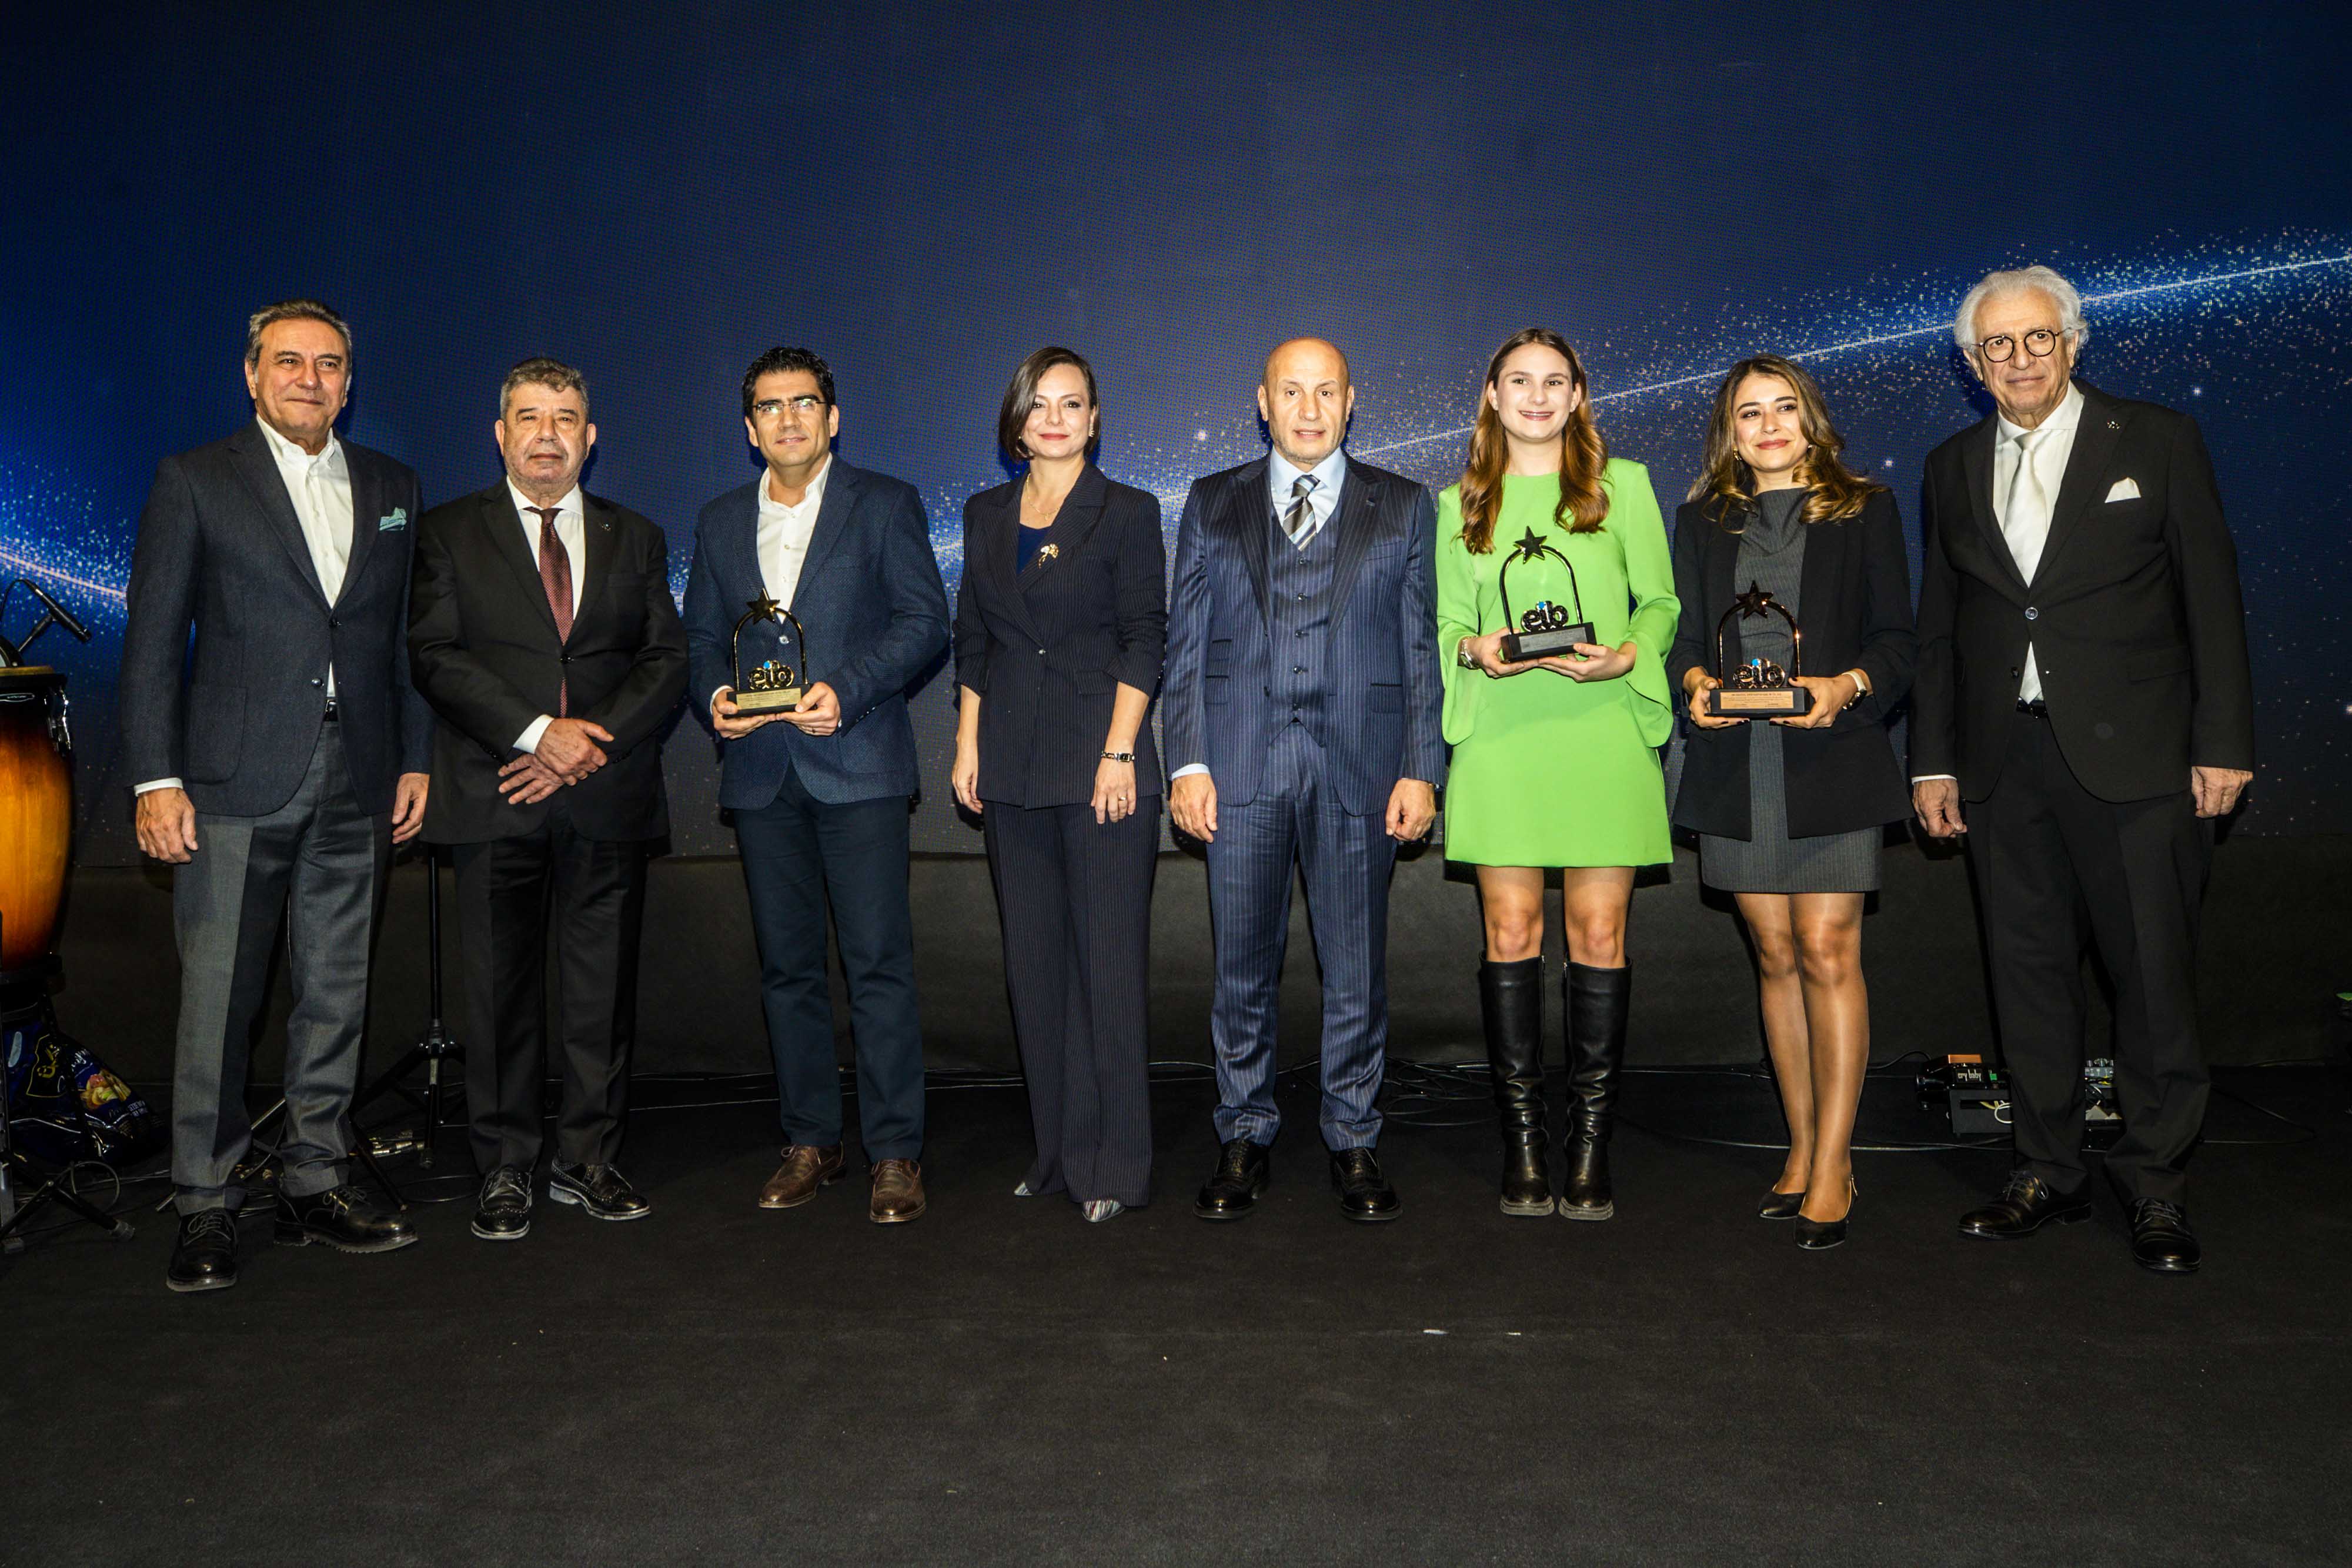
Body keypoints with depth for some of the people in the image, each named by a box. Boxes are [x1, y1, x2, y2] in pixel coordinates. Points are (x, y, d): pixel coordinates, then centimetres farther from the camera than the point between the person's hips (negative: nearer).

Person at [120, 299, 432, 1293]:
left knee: (337, 994, 8)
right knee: (218, 998, -1)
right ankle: (207, 1204, 11)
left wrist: (416, 760, 9)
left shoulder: (392, 490, 14)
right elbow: (152, 641, 0)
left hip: (355, 792, 4)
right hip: (235, 786, -3)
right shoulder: (195, 483, 4)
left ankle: (316, 1184, 19)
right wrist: (156, 777, -7)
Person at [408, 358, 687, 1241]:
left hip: (609, 800, 2)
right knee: (501, 991, 2)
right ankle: (505, 1173, 14)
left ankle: (589, 1159, 17)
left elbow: (666, 662, 7)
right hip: (495, 802, -2)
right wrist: (539, 732, -14)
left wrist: (593, 741, -9)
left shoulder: (636, 541, 15)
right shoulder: (448, 534, 9)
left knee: (605, 986, 4)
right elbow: (435, 658, -2)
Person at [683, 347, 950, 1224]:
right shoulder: (721, 523, 18)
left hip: (857, 764, -4)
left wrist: (846, 689, -16)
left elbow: (924, 620, -3)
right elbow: (700, 637, 18)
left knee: (879, 963, -7)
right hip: (760, 772, 4)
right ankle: (808, 1143, 18)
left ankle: (895, 1153, 1)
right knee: (787, 968, 8)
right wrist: (713, 696, -3)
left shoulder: (885, 506, 5)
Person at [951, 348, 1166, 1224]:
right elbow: (972, 641, 15)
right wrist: (967, 743, 6)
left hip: (1101, 763, -5)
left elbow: (1144, 641, -5)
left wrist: (1119, 752, -13)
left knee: (1109, 962, -4)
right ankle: (1058, 1150, 20)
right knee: (1034, 963, 9)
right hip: (1013, 767, 5)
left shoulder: (1128, 514, 0)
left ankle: (1112, 1165, 5)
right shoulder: (986, 516, 13)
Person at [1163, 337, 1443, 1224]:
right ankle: (1244, 1140, 21)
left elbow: (1422, 647, 6)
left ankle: (1353, 1142, 20)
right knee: (1243, 968, 7)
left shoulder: (1402, 508, 10)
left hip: (1359, 767, 0)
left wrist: (1421, 770, -2)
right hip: (1241, 764, 1)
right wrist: (1187, 761, -2)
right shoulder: (1211, 505, 11)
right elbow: (1185, 643, 7)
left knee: (1356, 969, 5)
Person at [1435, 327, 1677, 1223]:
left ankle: (1590, 1144, 7)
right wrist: (1477, 648, -8)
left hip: (1602, 728, 0)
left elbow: (1660, 601, 10)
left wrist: (1627, 655, -10)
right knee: (1511, 932, 0)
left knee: (1599, 936, -2)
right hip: (1501, 735, 1)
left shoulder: (1623, 485, 13)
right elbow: (1448, 621, 14)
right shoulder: (1460, 504, 15)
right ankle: (1522, 1142, 8)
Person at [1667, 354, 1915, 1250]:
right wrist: (1694, 681, -10)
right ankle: (1802, 1151, 16)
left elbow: (1896, 637, 4)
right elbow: (1684, 632, 12)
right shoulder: (1702, 520, 15)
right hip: (1735, 764, 3)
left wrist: (1847, 685, -16)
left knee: (1827, 950, -9)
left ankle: (1832, 1169, -2)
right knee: (1776, 957, 6)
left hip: (1831, 759, -2)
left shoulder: (1864, 511, 8)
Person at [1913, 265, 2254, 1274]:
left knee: (2153, 973, 1)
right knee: (2029, 972, 9)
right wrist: (1934, 759, 9)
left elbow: (2211, 599, 0)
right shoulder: (1954, 469, 13)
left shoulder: (2158, 443, 3)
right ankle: (2049, 1173, 21)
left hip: (2134, 761, -3)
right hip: (2003, 764, 3)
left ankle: (2155, 1185, 15)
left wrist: (2223, 744, -6)